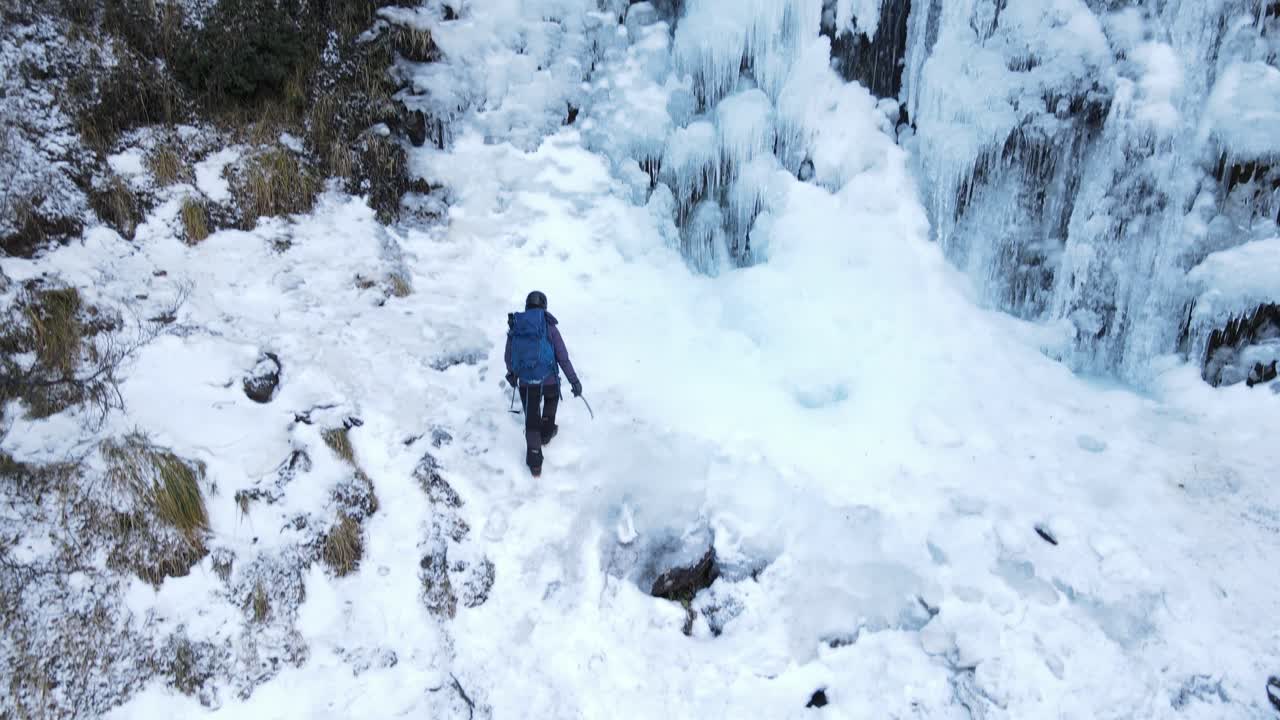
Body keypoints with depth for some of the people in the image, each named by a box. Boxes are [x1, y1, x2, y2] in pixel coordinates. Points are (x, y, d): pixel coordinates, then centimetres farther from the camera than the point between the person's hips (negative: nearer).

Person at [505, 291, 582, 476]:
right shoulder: (549, 326, -8)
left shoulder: (514, 326, 1)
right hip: (549, 381, -1)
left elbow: (509, 358, 11)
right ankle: (546, 433, 49)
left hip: (526, 383, 1)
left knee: (531, 422, 16)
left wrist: (512, 374, 30)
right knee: (552, 397, 34)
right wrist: (574, 381, -2)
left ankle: (534, 462, 16)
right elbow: (563, 357, -10)